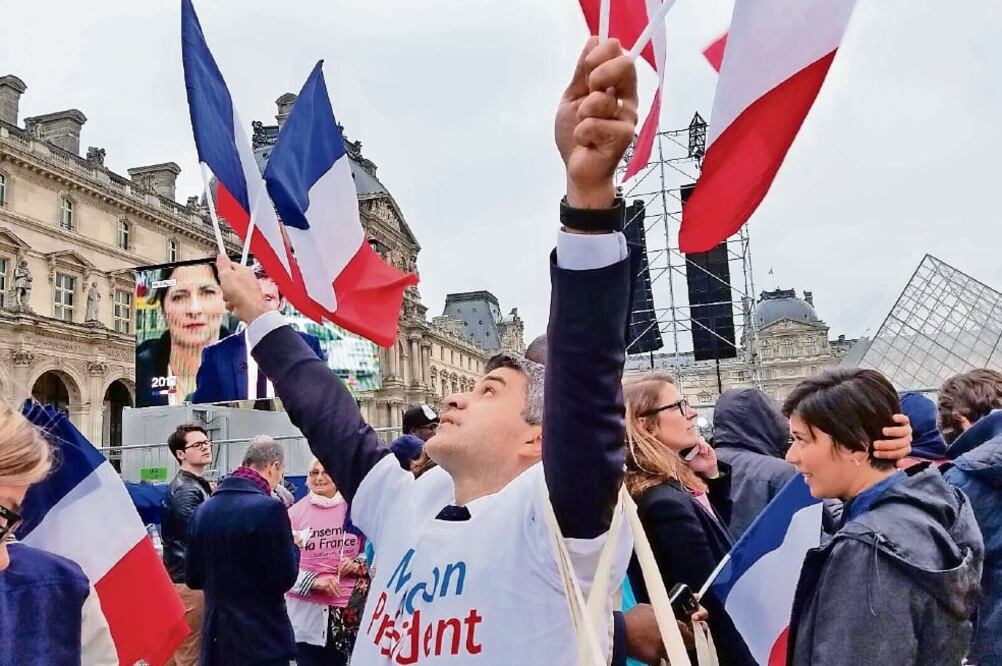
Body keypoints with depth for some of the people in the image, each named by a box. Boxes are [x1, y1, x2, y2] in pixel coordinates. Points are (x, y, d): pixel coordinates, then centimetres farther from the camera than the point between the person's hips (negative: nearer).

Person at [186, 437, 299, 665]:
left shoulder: (203, 510, 5)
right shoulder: (269, 508, -16)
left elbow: (193, 578, 11)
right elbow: (285, 578, -14)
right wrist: (293, 546, 3)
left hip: (215, 638, 6)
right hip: (261, 639, -6)